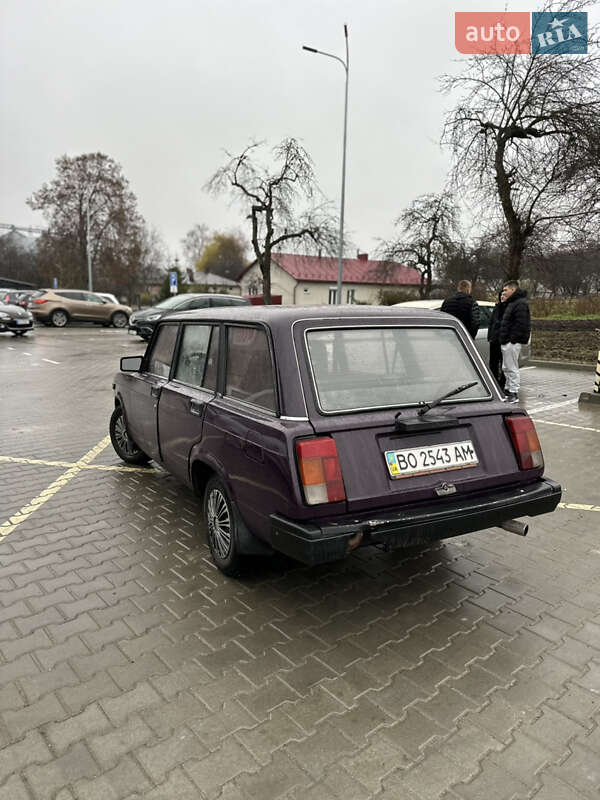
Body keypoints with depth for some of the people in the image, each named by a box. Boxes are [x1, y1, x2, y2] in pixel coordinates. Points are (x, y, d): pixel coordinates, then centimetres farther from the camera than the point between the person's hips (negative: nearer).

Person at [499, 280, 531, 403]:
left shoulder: (520, 304, -13)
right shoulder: (511, 303, 20)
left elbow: (520, 324, -22)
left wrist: (512, 339, -23)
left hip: (513, 342, -11)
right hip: (506, 342, 11)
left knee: (512, 368, -6)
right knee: (506, 368, 16)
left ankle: (514, 394, -1)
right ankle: (508, 390, 26)